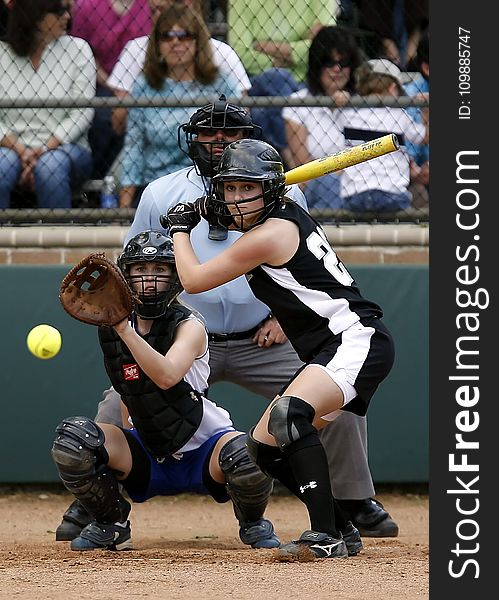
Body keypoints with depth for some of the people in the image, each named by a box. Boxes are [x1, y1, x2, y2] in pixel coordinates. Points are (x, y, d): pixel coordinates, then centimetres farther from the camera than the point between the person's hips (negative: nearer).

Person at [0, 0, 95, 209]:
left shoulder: (77, 49, 4)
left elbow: (81, 115, -3)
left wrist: (43, 151, -14)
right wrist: (20, 151, -17)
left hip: (64, 147, 0)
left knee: (50, 165, -35)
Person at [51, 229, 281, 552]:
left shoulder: (190, 326, -16)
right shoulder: (112, 329, -1)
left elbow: (167, 376, -37)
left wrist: (125, 329, -43)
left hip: (203, 453, -4)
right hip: (147, 455, 4)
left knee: (245, 454, -37)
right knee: (72, 437, -22)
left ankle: (253, 522, 1)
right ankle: (110, 524, 3)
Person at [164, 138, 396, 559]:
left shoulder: (269, 235, -14)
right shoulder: (287, 212, 13)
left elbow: (193, 280, -5)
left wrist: (181, 228, 11)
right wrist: (211, 212, 22)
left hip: (358, 340, -11)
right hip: (327, 353, 11)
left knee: (289, 413, -34)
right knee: (263, 445, 10)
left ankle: (325, 536, -37)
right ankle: (340, 528, 17)